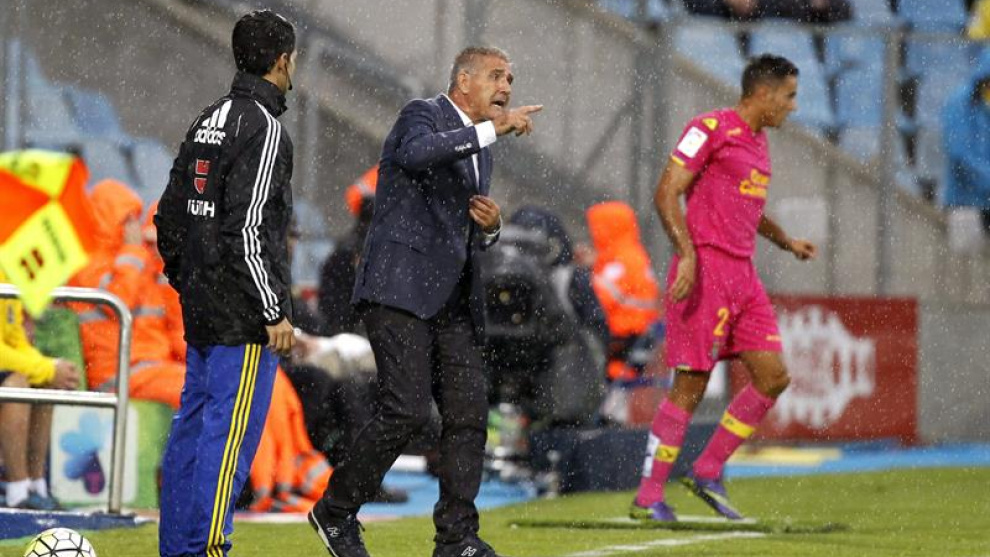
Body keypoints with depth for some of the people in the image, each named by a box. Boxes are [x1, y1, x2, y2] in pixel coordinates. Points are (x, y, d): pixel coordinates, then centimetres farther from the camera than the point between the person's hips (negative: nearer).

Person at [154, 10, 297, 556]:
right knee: (231, 434, -7)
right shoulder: (263, 128, -14)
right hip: (243, 316, -9)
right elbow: (248, 229, -20)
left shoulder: (208, 121, 13)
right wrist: (275, 311, -17)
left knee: (192, 426, 12)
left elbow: (169, 217, 17)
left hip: (200, 310, 9)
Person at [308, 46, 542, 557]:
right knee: (405, 410, -15)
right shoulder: (423, 115, -2)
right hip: (400, 289, -8)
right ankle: (336, 511, 0)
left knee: (468, 415, -1)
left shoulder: (479, 151, 23)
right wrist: (492, 129, -28)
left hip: (453, 301, 8)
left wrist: (491, 226, 7)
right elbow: (416, 153, -28)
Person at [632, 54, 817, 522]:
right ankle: (648, 497, -1)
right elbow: (667, 193, -13)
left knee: (774, 376, 3)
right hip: (705, 269, -9)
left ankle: (707, 473, 12)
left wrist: (787, 242, 23)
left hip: (742, 273, 9)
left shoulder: (757, 141, 19)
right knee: (691, 386, -8)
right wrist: (687, 254, -24)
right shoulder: (711, 129, -8)